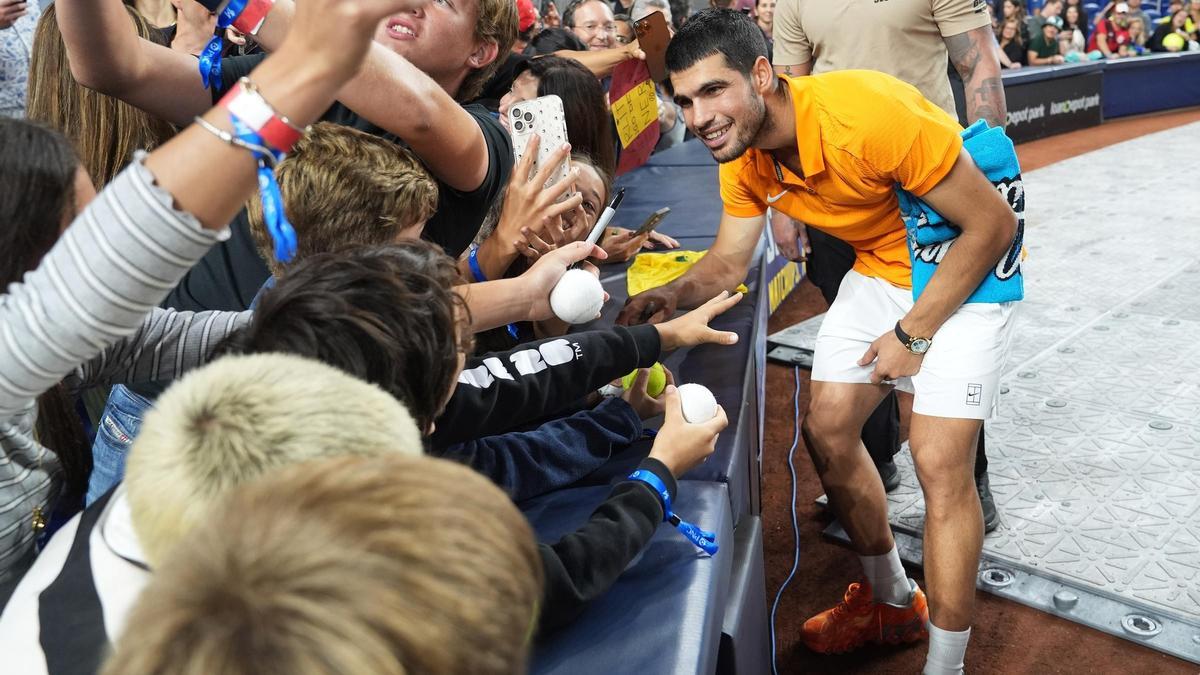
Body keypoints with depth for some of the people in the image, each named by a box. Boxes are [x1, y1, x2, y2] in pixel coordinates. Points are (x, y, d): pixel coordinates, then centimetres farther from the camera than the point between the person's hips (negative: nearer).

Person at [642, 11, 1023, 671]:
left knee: (939, 461, -15)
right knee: (826, 427, 6)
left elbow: (993, 223, -24)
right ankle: (891, 600, 29)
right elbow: (727, 262, 2)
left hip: (966, 260, -7)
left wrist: (914, 332, -20)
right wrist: (673, 294, -20)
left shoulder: (866, 115, -33)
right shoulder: (743, 155, -10)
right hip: (880, 265, 7)